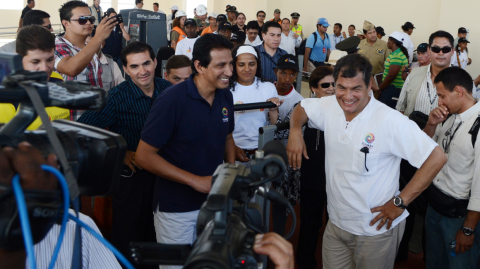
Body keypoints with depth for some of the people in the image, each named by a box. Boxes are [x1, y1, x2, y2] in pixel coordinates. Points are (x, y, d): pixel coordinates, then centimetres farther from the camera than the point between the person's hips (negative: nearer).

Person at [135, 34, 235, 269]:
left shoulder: (226, 96, -2)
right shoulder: (171, 100, -22)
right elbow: (144, 156, -21)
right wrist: (195, 181, -24)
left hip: (216, 201, 6)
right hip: (176, 208, -6)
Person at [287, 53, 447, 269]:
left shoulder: (390, 120, -23)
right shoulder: (329, 107, -5)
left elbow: (436, 158, -23)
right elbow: (301, 109, 15)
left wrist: (400, 202, -19)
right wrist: (295, 130, -8)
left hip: (376, 229, -5)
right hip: (335, 224, 5)